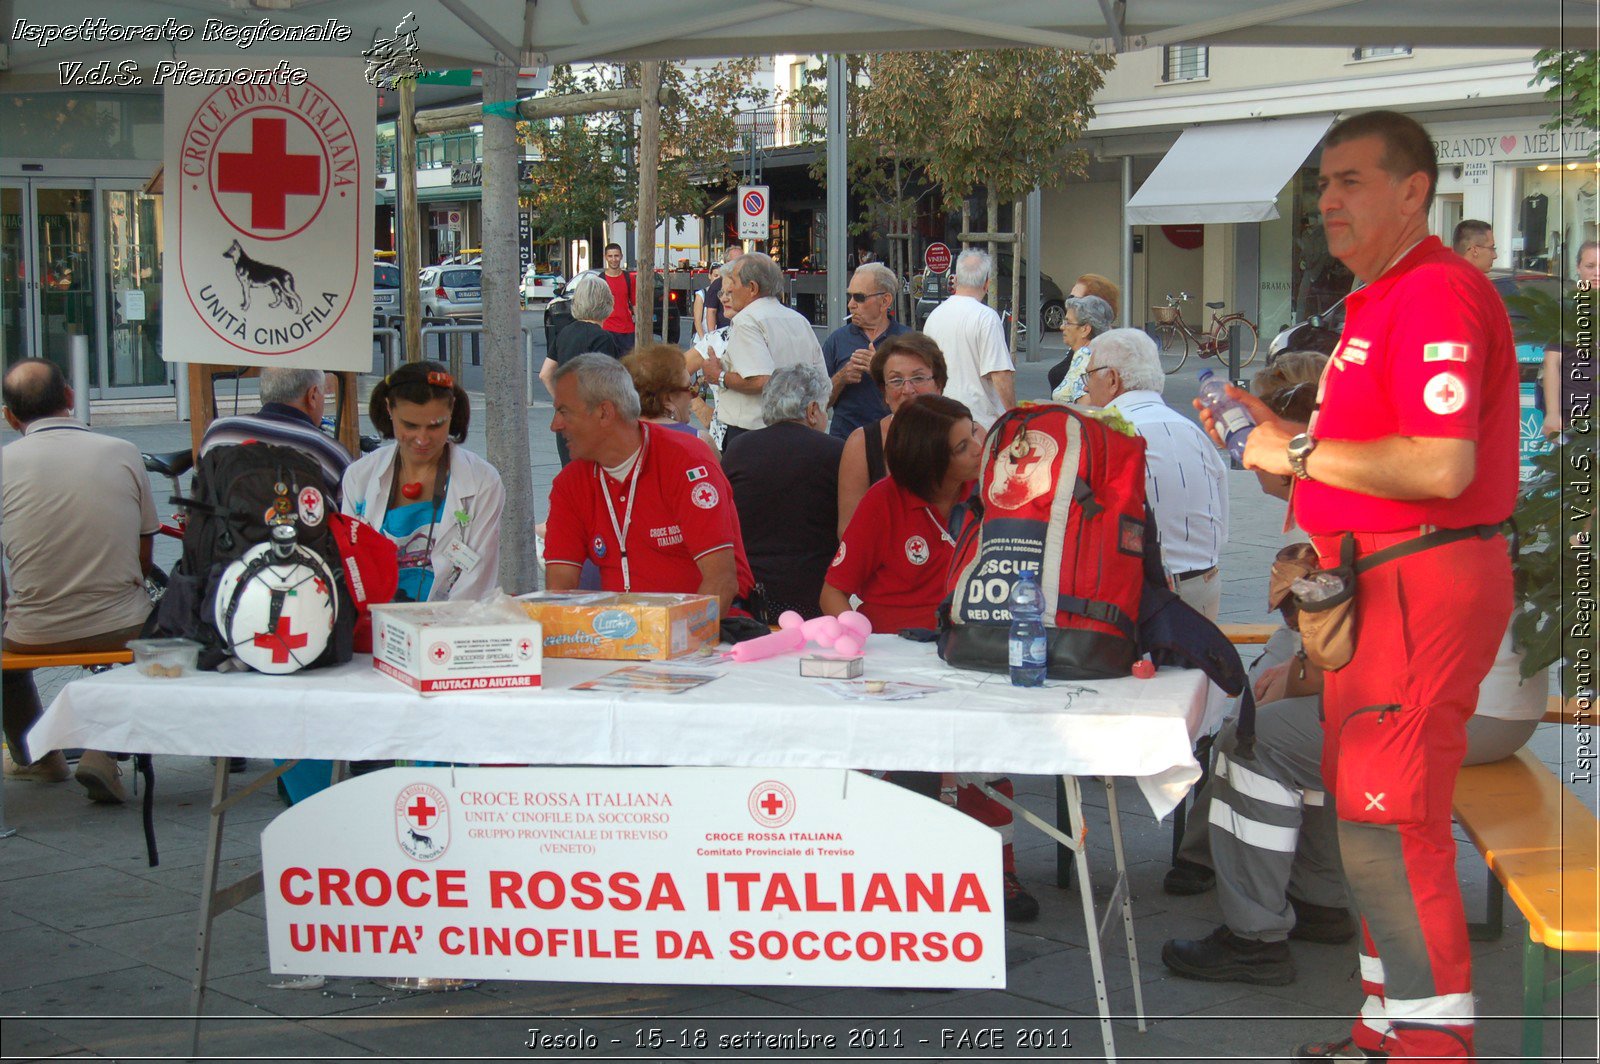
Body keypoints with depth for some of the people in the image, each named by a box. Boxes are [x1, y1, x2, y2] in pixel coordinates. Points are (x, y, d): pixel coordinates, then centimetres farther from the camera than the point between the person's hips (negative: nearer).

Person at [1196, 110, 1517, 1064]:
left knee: (1387, 820, -9)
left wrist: (1299, 452, -16)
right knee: (1367, 806, 17)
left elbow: (1442, 467, -26)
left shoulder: (1436, 293, -15)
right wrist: (1277, 437, 9)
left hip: (1420, 581, -11)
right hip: (1376, 581, 11)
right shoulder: (1377, 300, 19)